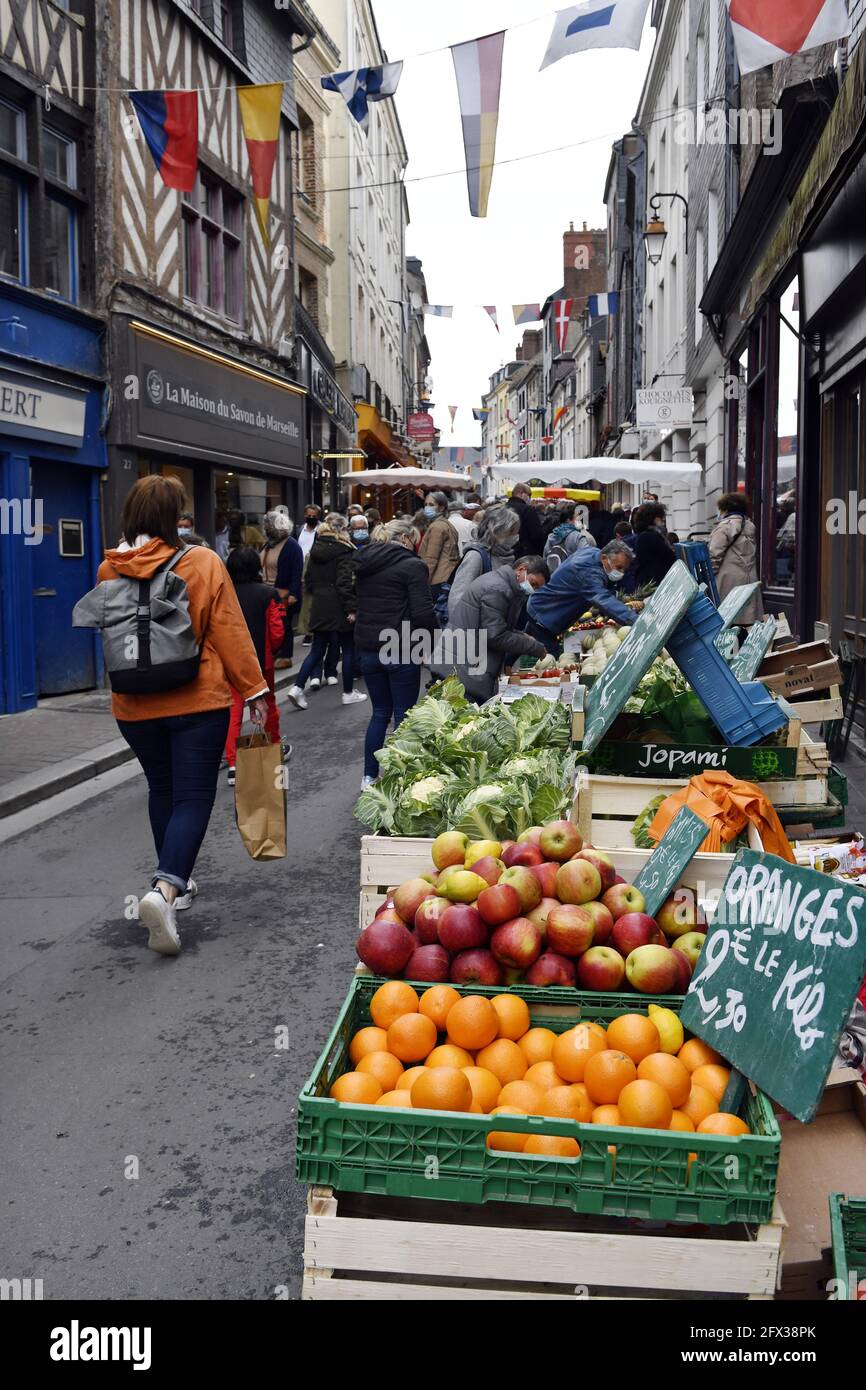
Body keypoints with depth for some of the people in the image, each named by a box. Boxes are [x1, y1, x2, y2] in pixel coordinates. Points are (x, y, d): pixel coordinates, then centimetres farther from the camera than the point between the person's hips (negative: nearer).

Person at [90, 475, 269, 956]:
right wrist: (253, 689, -2)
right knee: (193, 796, 2)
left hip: (134, 706, 4)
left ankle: (173, 884, 33)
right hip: (198, 700, -4)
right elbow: (229, 632, -10)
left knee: (162, 790, 22)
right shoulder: (203, 563, -12)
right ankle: (165, 888, -17)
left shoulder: (109, 569, -1)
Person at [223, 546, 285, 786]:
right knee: (268, 704, 21)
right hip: (261, 659, 0)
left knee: (233, 711, 4)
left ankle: (233, 766, -3)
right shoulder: (268, 594, -12)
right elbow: (278, 631, -10)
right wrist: (271, 651, 9)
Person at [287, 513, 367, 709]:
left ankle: (298, 687, 0)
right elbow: (345, 582, -18)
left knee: (317, 649, 12)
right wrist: (351, 608, -17)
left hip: (318, 607, 6)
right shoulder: (343, 550, -12)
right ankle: (348, 693, 14)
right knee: (348, 649, 7)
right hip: (338, 608, -6)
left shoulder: (316, 549, 8)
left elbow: (308, 578, 13)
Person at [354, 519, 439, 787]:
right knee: (404, 715, 4)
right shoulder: (412, 565, -10)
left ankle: (369, 776, 19)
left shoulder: (364, 565, 12)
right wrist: (432, 637, 0)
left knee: (380, 712, 17)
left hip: (367, 648, 6)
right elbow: (423, 613, -16)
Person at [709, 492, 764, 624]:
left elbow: (714, 556, -11)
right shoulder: (750, 526, 15)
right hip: (750, 579, 7)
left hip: (730, 582, -7)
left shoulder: (725, 526, -7)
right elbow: (752, 556, 18)